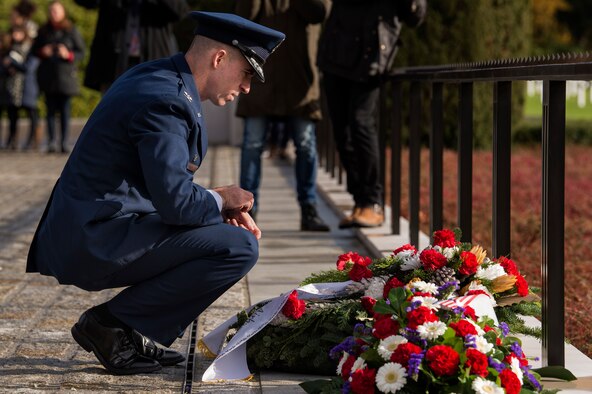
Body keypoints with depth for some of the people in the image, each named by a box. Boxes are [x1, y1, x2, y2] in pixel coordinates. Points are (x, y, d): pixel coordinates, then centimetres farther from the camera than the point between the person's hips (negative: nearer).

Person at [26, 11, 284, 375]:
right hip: (98, 243, -11)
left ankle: (132, 331, 12)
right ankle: (112, 322, -8)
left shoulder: (155, 78, 14)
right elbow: (176, 202, -24)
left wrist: (222, 206, 7)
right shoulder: (166, 100, -19)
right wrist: (220, 200, -3)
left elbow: (168, 187, 21)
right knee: (240, 248, -17)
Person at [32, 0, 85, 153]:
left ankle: (64, 143, -3)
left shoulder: (71, 31, 2)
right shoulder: (43, 31, 9)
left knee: (65, 111, -4)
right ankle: (51, 143, 3)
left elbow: (81, 52, 3)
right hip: (48, 76, 2)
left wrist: (69, 55, -15)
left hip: (66, 76, -2)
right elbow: (34, 49, 17)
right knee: (51, 111, 1)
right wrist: (42, 52, -4)